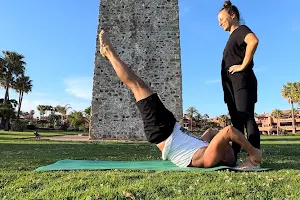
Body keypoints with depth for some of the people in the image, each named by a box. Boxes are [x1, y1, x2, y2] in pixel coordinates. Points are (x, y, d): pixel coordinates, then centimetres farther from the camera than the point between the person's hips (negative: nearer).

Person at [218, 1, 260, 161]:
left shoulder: (241, 30, 1)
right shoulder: (233, 37, 26)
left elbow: (254, 41, -23)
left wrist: (243, 66, -19)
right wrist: (226, 87, 15)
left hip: (241, 80, -9)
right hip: (231, 84, 9)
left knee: (246, 117, -16)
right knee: (236, 122, 8)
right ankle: (233, 156, 13)